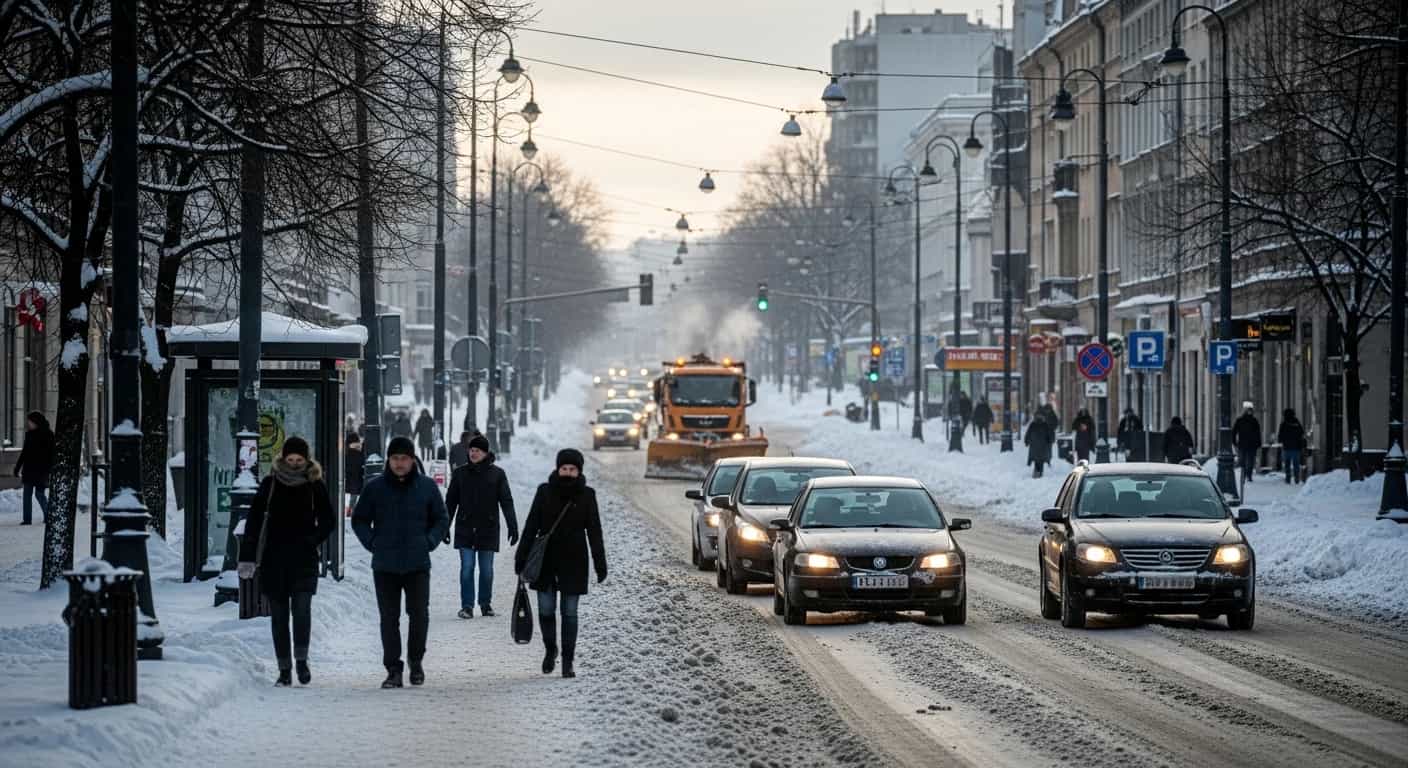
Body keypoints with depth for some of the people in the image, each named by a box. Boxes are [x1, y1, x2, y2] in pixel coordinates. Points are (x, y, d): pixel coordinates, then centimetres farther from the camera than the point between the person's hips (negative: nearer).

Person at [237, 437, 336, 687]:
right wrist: (247, 556, -2)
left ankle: (301, 658, -3)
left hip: (304, 559, -1)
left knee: (302, 607, -16)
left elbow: (328, 519, 12)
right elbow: (254, 520, 3)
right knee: (278, 613, 3)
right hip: (274, 559, 1)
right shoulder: (270, 483, 2)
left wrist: (313, 541, -5)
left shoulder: (315, 484, 2)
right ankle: (284, 669, 8)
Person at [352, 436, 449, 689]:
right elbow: (359, 520, 11)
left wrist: (429, 542, -1)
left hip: (418, 564, 0)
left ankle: (416, 661, 15)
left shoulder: (427, 486, 3)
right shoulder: (374, 487, 2)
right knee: (389, 618, 2)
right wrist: (372, 543, -2)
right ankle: (393, 670, 7)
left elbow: (441, 519, 13)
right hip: (385, 566, 0)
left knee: (419, 613, -6)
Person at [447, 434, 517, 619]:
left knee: (486, 569, 6)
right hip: (465, 530, 0)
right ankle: (467, 606, -2)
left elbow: (506, 502, -2)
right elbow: (450, 501, 9)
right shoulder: (460, 474, 3)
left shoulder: (497, 475, -1)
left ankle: (486, 603, 20)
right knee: (467, 568, -5)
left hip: (488, 529, 0)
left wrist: (513, 527, -9)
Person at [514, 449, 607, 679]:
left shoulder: (586, 495, 0)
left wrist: (600, 564, -1)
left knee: (570, 613, 1)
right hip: (546, 561, 1)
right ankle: (550, 649, 26)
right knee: (545, 610, 1)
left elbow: (594, 531, 3)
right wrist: (521, 557, 0)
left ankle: (568, 661, 8)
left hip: (573, 562, -1)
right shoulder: (545, 492, 0)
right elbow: (531, 526, 3)